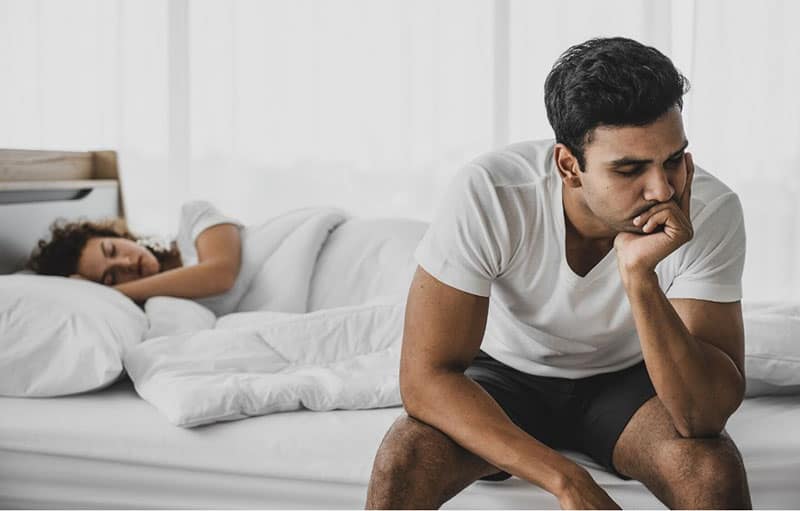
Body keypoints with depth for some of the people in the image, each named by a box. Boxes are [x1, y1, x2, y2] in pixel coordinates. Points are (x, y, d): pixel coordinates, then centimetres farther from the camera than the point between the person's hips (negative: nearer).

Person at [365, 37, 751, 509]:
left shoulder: (711, 211, -26)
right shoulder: (488, 194, -29)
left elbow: (703, 415, -29)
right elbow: (426, 377, -28)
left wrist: (639, 276, -43)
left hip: (628, 380, 0)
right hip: (507, 374, 0)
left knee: (713, 469, -32)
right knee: (401, 463, -28)